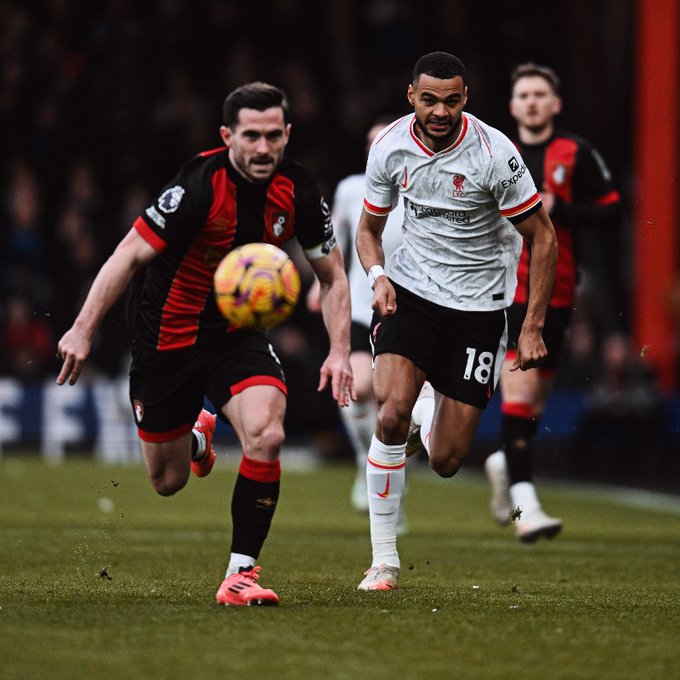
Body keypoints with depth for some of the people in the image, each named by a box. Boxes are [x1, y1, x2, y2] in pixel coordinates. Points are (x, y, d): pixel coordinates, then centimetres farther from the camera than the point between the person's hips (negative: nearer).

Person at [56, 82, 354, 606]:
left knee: (266, 436, -25)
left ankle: (241, 573, -14)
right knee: (168, 482, 10)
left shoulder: (298, 192, -10)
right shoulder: (200, 185, -25)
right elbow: (130, 255, -21)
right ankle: (194, 435, 49)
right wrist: (83, 330, -27)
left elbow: (332, 275, 4)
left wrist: (340, 351, -7)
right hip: (167, 337, -3)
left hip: (237, 333, 3)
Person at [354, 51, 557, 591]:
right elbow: (369, 227, 11)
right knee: (391, 413, -24)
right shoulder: (390, 147, -6)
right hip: (410, 290, 2)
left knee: (445, 462, -4)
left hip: (478, 305, -2)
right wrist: (377, 276, -11)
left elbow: (543, 238, -8)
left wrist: (533, 328, -11)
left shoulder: (494, 153, -17)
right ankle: (384, 559, -13)